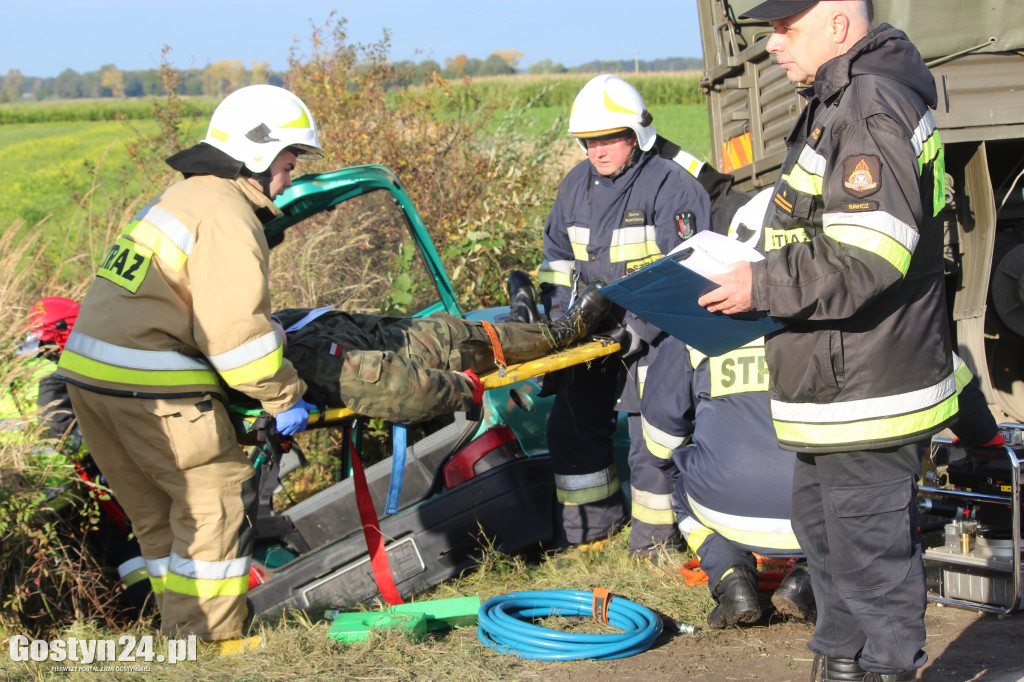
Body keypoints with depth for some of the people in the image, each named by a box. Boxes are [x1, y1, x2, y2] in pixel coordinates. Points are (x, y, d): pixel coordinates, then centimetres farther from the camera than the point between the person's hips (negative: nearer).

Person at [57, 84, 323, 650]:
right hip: (151, 385, -10)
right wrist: (282, 395, -6)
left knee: (157, 507, 17)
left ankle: (181, 626, 27)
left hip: (88, 369, 10)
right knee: (216, 495, 0)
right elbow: (234, 327, -17)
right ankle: (210, 639, 5)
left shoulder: (182, 196, 21)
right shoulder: (228, 214, -11)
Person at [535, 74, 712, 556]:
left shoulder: (671, 186, -13)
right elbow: (557, 255, 18)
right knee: (571, 425, 11)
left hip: (655, 337, -7)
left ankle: (656, 536, 9)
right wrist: (558, 314, 4)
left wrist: (639, 330, -23)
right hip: (593, 335, 7)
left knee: (652, 436, -8)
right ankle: (592, 522, 28)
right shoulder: (577, 185, 9)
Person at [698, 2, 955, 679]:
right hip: (837, 383, 11)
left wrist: (762, 285, -19)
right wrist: (767, 279, 14)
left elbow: (868, 257, -27)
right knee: (822, 527, 22)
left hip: (868, 393, -11)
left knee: (871, 551, 0)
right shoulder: (838, 103, 13)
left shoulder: (871, 108, -20)